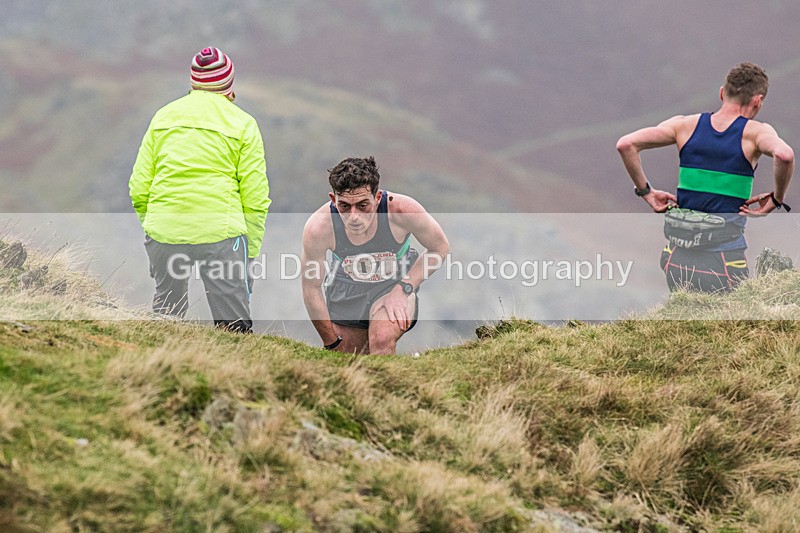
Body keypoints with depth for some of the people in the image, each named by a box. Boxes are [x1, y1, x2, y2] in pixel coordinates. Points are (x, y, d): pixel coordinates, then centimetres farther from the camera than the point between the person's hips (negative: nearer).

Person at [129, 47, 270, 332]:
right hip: (219, 232, -3)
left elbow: (139, 188, 11)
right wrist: (251, 254, 5)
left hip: (164, 231, 3)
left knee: (165, 317, 20)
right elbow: (255, 198, -1)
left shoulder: (163, 116, 13)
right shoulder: (243, 124, 4)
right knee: (234, 327, -2)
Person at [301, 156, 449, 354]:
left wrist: (404, 289, -21)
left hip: (396, 284, -2)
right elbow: (311, 289, -15)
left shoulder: (403, 210, -32)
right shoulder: (318, 228, -31)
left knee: (382, 340, -31)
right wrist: (333, 344, -8)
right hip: (346, 291, 2)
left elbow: (440, 247, -11)